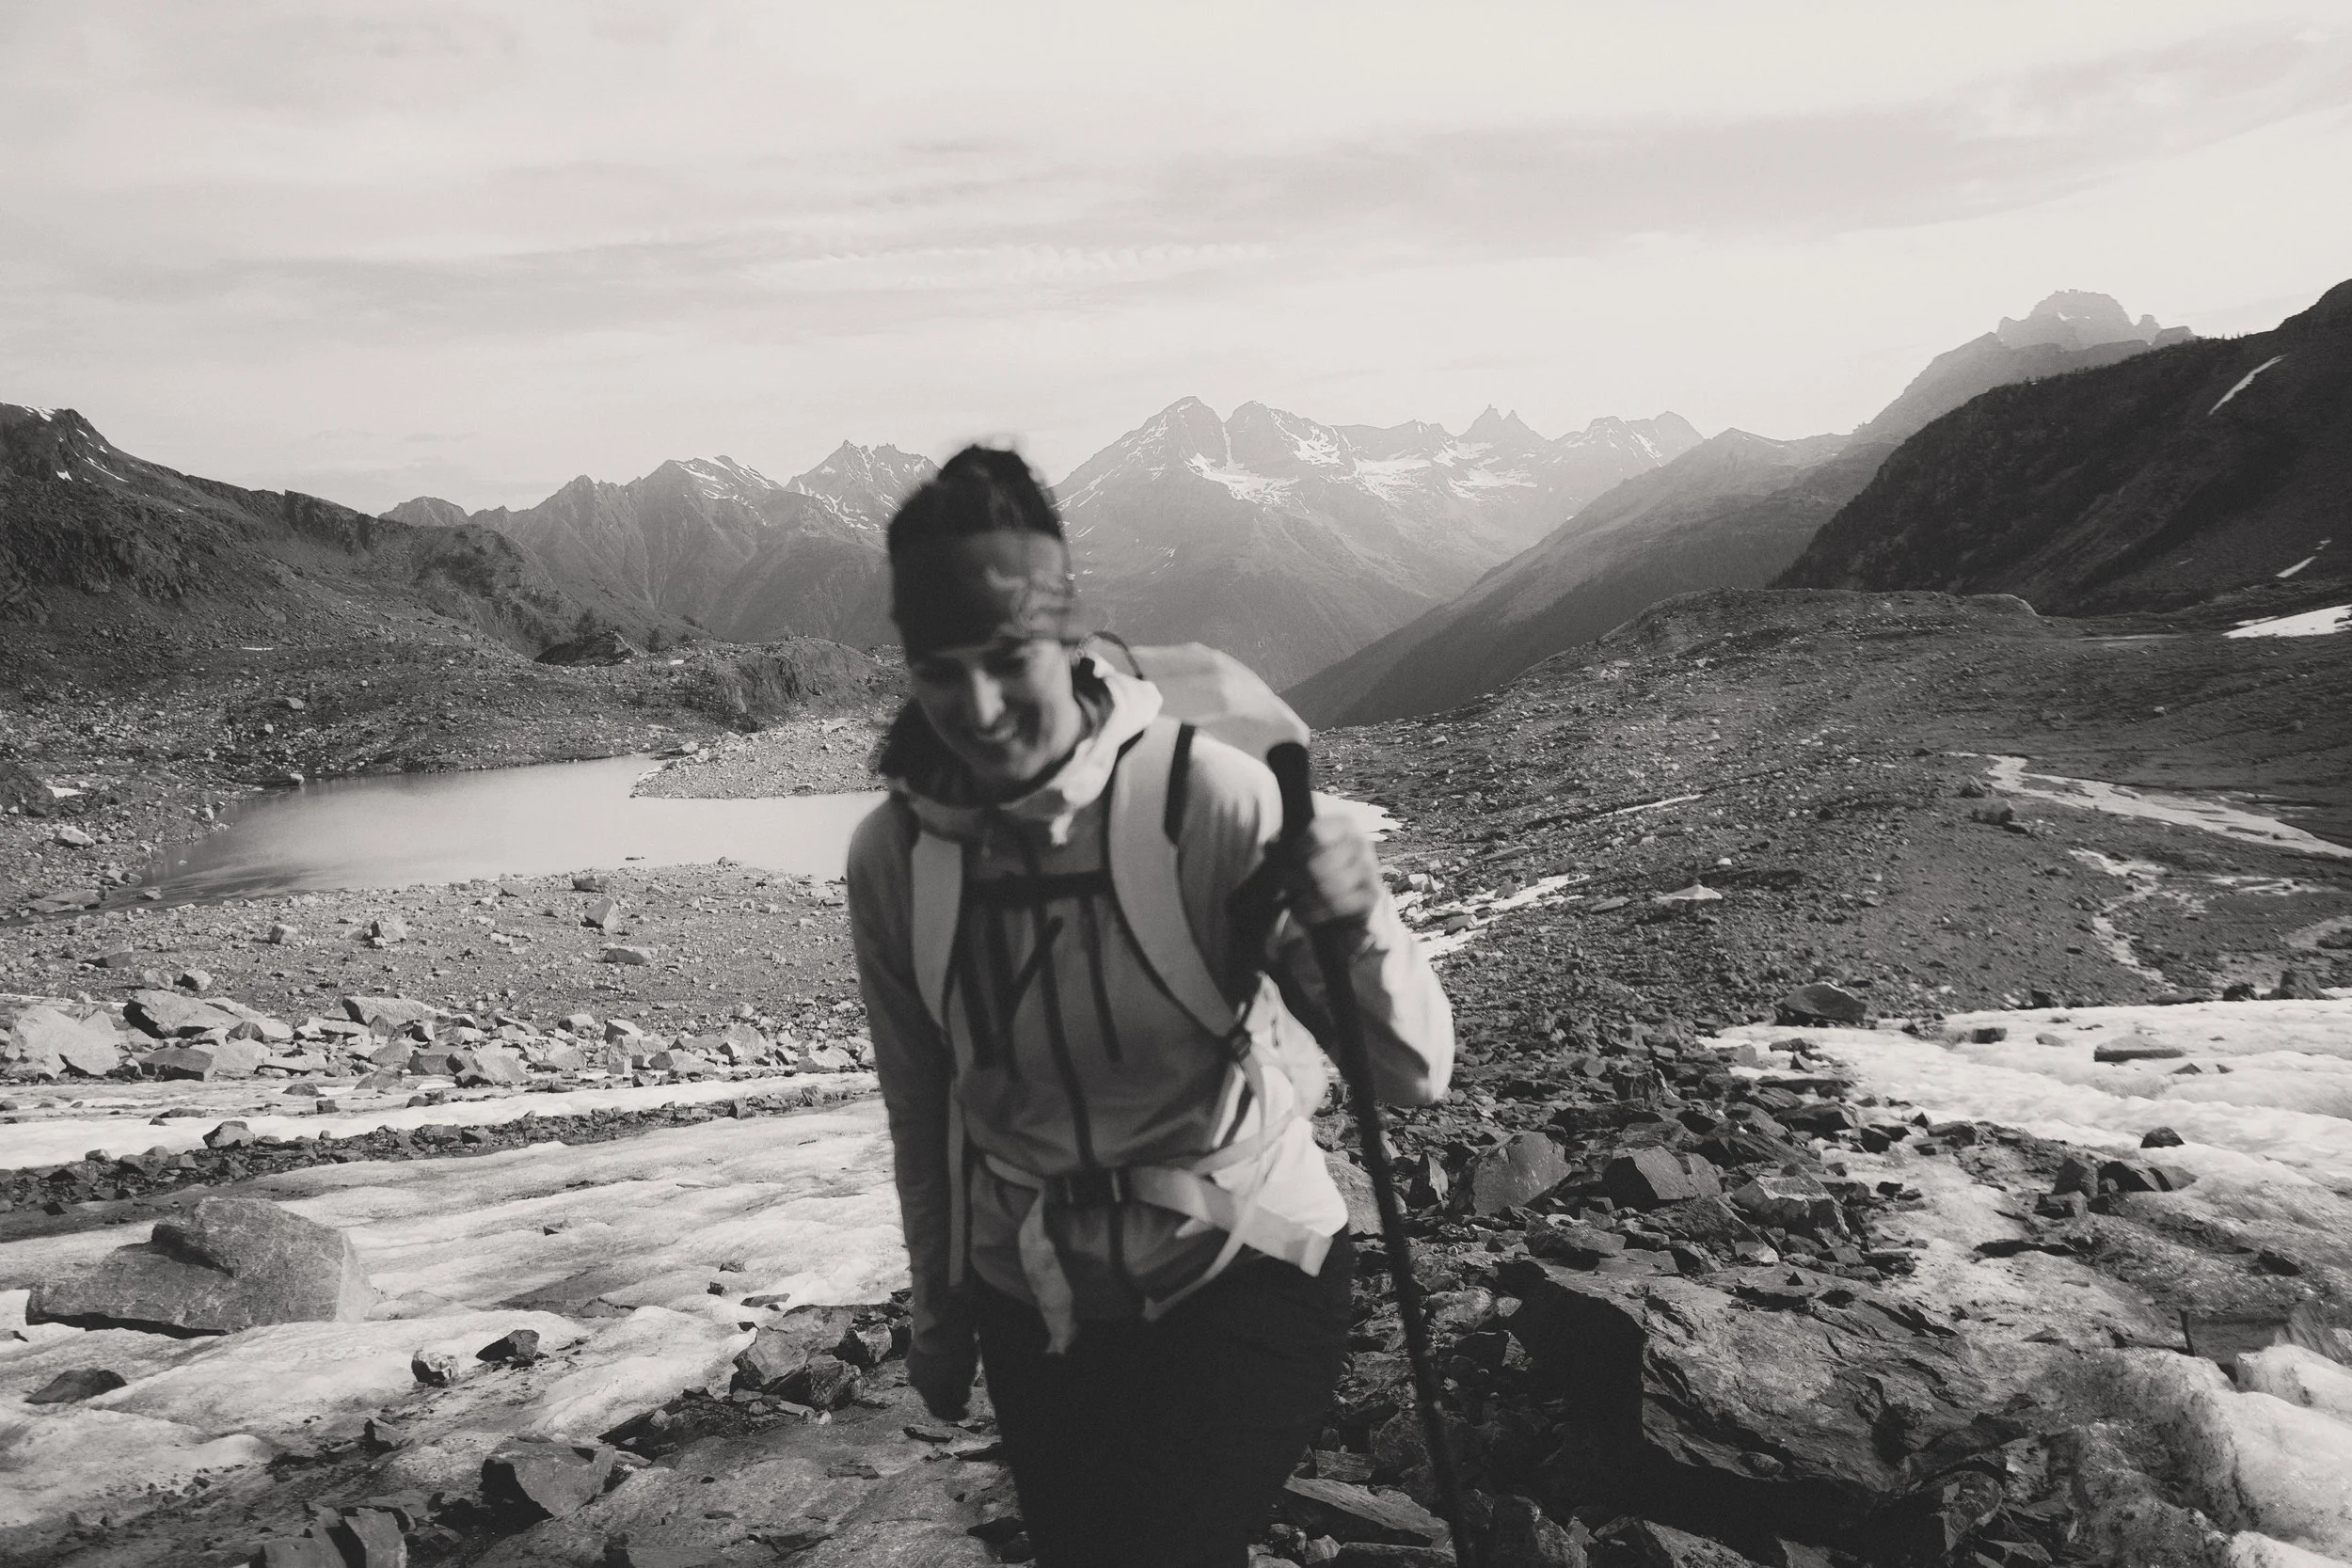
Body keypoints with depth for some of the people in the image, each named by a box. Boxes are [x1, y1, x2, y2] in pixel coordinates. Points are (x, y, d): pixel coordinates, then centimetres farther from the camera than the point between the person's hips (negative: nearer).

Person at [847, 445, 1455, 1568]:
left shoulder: (1206, 796, -23)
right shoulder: (890, 854, -12)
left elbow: (1415, 1076, -22)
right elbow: (919, 1104, 4)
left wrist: (1358, 926, -42)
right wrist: (938, 1310, 15)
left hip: (1241, 1276, -3)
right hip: (1032, 1308, 4)